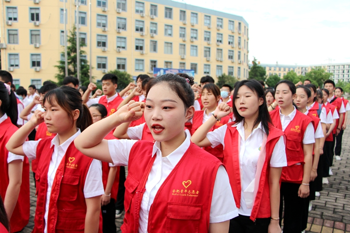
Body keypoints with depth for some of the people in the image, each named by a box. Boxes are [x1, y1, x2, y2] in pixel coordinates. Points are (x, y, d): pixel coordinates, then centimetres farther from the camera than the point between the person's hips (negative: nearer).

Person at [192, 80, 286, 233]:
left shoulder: (274, 137, -11)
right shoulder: (228, 130, -1)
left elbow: (274, 182, -8)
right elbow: (195, 141, -6)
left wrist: (275, 221, -3)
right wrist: (215, 117, -7)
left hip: (260, 214, -2)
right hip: (231, 210, 3)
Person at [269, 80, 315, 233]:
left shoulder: (304, 121, -7)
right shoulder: (269, 118, 0)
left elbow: (308, 155, -6)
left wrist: (305, 183, -7)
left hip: (295, 178, -2)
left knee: (293, 221, 13)